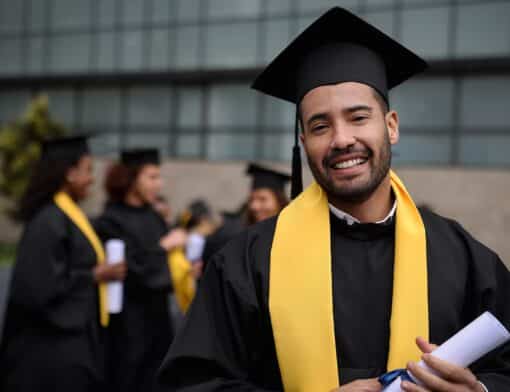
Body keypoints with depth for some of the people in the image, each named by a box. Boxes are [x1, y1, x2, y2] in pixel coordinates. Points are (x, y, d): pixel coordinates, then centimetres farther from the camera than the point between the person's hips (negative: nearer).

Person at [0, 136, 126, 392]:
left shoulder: (68, 215, 11)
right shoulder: (49, 221, -18)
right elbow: (42, 285, -23)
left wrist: (99, 270, 7)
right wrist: (95, 275, -16)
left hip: (72, 337, 10)